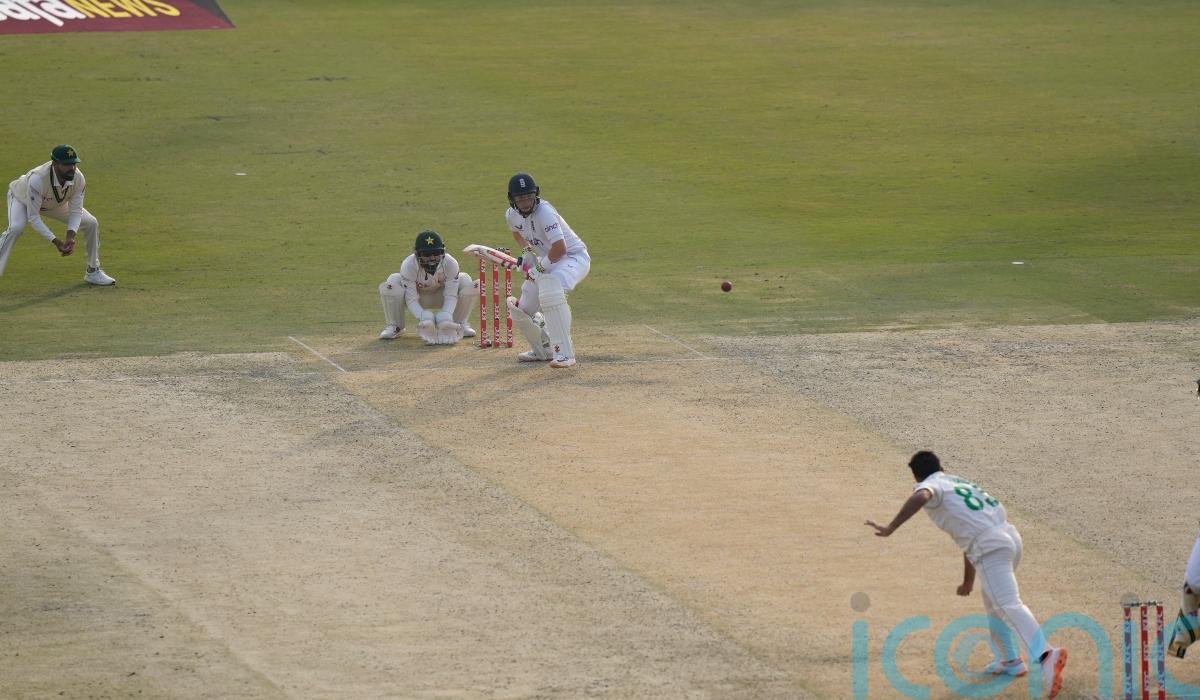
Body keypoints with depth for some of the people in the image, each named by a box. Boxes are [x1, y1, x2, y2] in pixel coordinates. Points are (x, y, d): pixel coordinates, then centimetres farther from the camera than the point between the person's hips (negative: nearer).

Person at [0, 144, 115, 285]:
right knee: (16, 228, -34)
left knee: (91, 223, -4)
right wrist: (56, 242, -43)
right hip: (22, 199, -5)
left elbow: (76, 212, -20)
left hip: (56, 203, 5)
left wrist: (70, 237, -37)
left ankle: (93, 272, 15)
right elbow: (33, 217, -38)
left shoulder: (78, 178, -29)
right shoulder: (37, 179, -45)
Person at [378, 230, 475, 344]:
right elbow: (411, 299, -30)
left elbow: (451, 295, -25)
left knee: (466, 282, -26)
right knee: (391, 284, -33)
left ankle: (460, 324, 2)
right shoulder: (408, 265, -33)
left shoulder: (450, 264, -29)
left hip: (440, 295, 1)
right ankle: (394, 326, -5)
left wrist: (446, 317, -45)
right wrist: (423, 317, -49)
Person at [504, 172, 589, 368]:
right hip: (547, 262, 9)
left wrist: (541, 266, -20)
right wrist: (526, 252, 7)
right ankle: (543, 350, 34)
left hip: (574, 257, -9)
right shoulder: (512, 215, -2)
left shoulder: (544, 212, -27)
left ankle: (564, 353, -37)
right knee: (520, 311, 6)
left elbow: (560, 248, -34)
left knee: (550, 287, -39)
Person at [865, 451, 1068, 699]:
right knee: (993, 601, 30)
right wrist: (968, 580, 50)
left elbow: (921, 497, -23)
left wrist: (890, 528, -23)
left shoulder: (930, 486, 5)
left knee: (1009, 606, -21)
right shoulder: (959, 484, 30)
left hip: (990, 548, -8)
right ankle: (1009, 661, 40)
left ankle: (1045, 654, -42)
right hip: (1010, 537, 8)